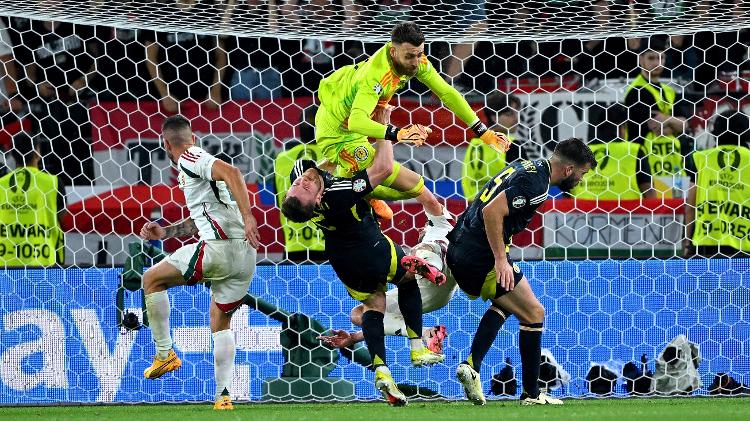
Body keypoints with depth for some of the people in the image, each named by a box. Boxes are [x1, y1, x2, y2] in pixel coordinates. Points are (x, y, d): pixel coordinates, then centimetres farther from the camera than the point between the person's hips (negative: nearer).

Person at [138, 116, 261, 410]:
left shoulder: (189, 160, -3)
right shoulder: (197, 162, 27)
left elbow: (231, 173, -21)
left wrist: (246, 217, -28)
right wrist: (165, 232, 26)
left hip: (220, 248, -9)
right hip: (245, 254, 9)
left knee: (152, 279, 7)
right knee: (220, 322, 19)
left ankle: (165, 353, 7)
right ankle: (223, 395, 11)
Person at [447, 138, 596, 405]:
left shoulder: (527, 167, 14)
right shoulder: (536, 184, -16)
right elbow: (492, 212, -26)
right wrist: (501, 260, -21)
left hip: (459, 251, 9)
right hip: (481, 256, -9)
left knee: (506, 304, 29)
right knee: (533, 313, 3)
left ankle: (472, 365, 12)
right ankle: (531, 393, 8)